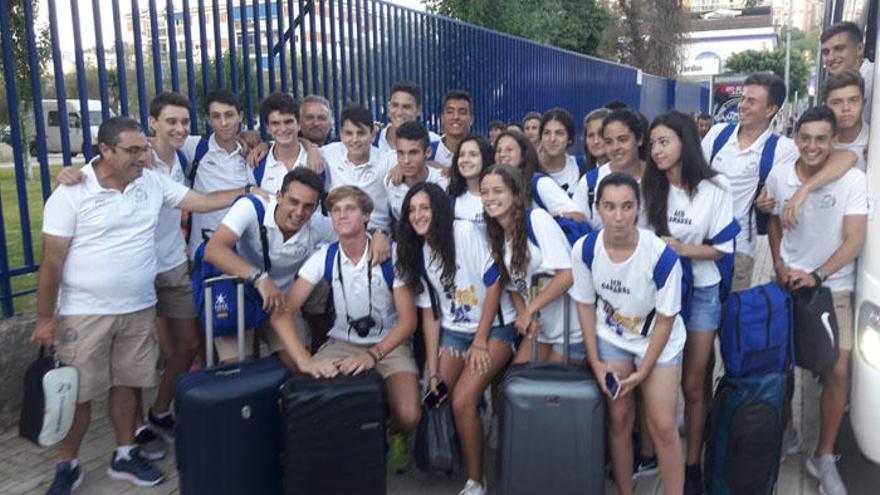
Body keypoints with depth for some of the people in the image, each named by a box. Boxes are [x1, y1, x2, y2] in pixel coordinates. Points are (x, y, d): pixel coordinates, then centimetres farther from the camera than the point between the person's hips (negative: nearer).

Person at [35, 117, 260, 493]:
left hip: (139, 309, 4)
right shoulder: (72, 194, -12)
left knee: (128, 383, 15)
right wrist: (45, 318, -9)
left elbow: (204, 201, 2)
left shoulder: (154, 183, 0)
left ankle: (125, 456, 31)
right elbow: (52, 260, -10)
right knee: (76, 393, 6)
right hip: (84, 313, -4)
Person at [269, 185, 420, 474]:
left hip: (389, 344, -2)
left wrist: (373, 355, -30)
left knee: (408, 417, -25)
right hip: (342, 343, 2)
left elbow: (408, 320, -14)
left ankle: (393, 436, 14)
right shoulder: (324, 258, -7)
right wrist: (305, 360, -29)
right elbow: (282, 312, -13)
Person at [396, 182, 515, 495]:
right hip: (453, 333, 6)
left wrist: (480, 342, -11)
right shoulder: (416, 253, 5)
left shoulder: (465, 232, -13)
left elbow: (494, 284, -12)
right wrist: (433, 371, -3)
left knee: (462, 402, -21)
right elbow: (429, 314, 4)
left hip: (494, 328, -5)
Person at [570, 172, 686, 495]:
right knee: (620, 419, 3)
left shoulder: (662, 256, -29)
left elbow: (665, 321, -16)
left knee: (662, 426, -6)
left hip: (658, 341, -2)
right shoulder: (584, 249, -20)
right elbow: (586, 305, -5)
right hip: (611, 338, 2)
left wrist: (642, 372, -14)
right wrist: (595, 361, -7)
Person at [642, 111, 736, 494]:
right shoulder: (648, 187, 0)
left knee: (693, 383, 6)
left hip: (700, 290, -2)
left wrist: (680, 249, -20)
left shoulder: (714, 188, -8)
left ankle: (692, 464, 18)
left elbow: (722, 248, -7)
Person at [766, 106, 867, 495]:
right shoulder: (778, 177, -4)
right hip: (788, 283, 2)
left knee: (837, 372, -4)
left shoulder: (853, 180, -11)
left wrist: (816, 276, -23)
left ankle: (823, 458, 12)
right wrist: (779, 265, -1)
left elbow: (854, 239, -13)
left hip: (833, 288, -1)